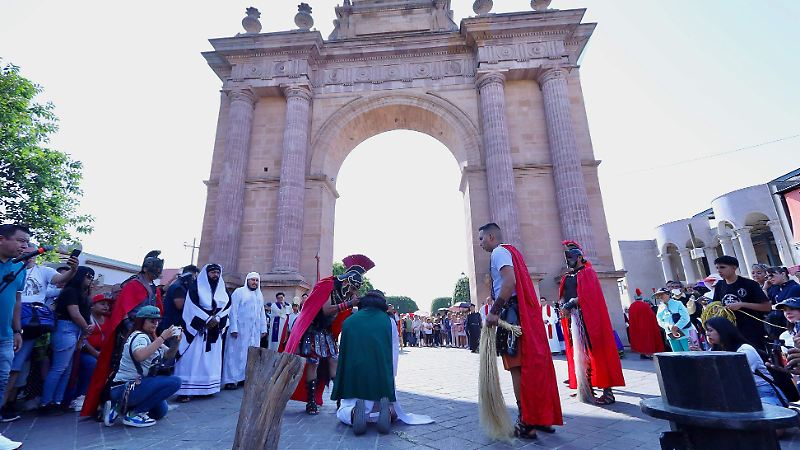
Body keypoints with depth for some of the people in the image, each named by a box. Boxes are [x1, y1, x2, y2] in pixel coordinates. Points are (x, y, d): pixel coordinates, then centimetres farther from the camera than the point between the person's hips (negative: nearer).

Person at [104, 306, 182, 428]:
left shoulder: (150, 338, 12)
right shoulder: (139, 336, -17)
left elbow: (169, 355, 6)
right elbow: (140, 356, -39)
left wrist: (176, 342, -12)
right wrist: (162, 338, -35)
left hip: (135, 384, 10)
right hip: (124, 388, -10)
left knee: (161, 411, 23)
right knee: (174, 381, -24)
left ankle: (123, 407, 16)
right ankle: (132, 413, -12)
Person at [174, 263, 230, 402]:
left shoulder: (222, 289, 11)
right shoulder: (196, 286, -2)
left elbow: (227, 306, 4)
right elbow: (192, 306, -11)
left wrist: (217, 319, -12)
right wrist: (207, 319, -16)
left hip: (215, 330, 5)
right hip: (197, 328, -5)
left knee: (211, 359, 7)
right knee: (193, 359, -7)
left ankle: (207, 388, 14)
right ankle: (186, 390, -3)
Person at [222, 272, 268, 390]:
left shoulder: (259, 295, 16)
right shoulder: (239, 292, -2)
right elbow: (233, 311, -9)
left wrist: (263, 328, 10)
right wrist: (233, 328, -16)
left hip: (254, 331, 6)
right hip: (240, 329, -6)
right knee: (236, 353, -2)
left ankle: (245, 377, 11)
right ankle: (230, 380, 2)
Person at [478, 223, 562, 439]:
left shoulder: (499, 252, -7)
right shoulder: (511, 251, 22)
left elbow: (509, 282, -21)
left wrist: (494, 311, -21)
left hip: (512, 313, -9)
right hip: (526, 312, 9)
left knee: (517, 366, -4)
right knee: (532, 364, 13)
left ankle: (526, 423, 2)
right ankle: (542, 416, 22)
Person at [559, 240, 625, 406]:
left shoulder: (587, 272, -1)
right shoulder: (567, 277, 19)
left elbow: (588, 295, -14)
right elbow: (563, 296, 14)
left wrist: (571, 303, -16)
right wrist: (563, 304, -7)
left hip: (587, 316, -7)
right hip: (573, 317, 7)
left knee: (594, 351, -7)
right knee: (579, 352, 8)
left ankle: (607, 390, -3)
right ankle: (586, 387, 15)